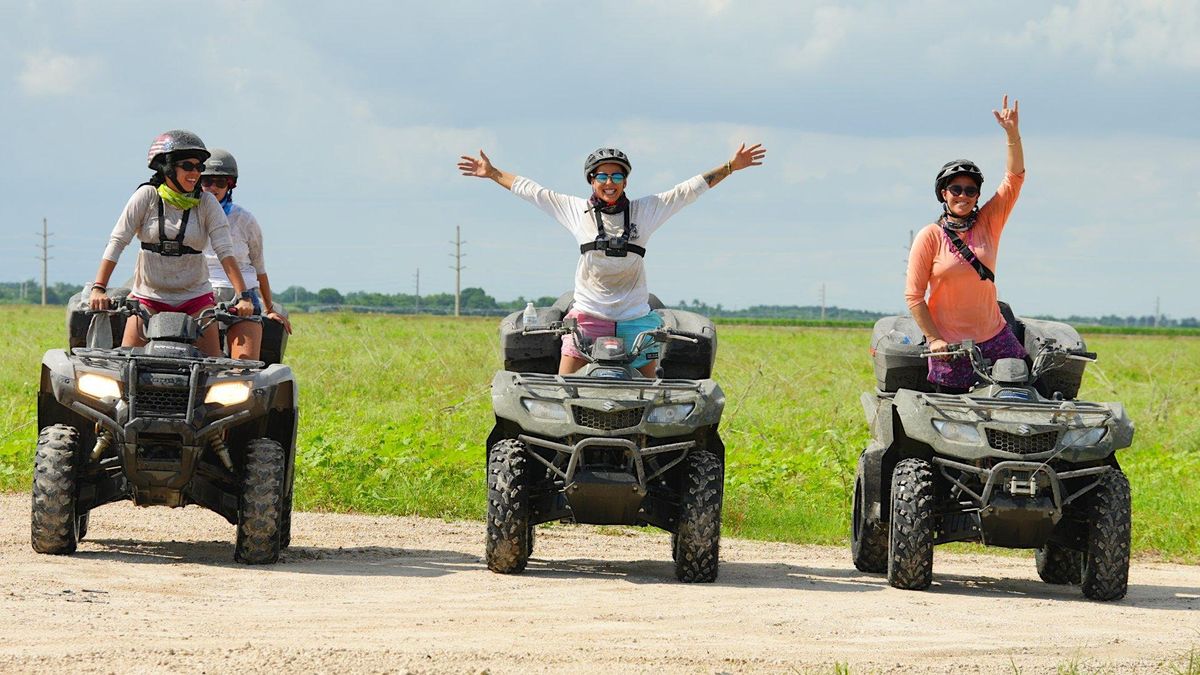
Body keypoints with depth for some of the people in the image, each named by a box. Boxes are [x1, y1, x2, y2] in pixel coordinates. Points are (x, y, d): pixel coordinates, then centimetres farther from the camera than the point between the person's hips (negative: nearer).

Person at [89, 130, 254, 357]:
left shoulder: (207, 204, 0)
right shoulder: (147, 196, -4)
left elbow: (225, 252, -7)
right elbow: (117, 242, -8)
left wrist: (243, 295, -20)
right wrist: (98, 288, -19)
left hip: (195, 297, 1)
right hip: (147, 295, -1)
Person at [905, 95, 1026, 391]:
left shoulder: (989, 223, 6)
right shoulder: (930, 237, -4)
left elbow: (1014, 178, -2)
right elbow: (914, 295, -4)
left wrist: (1012, 133, -13)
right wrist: (933, 339, -10)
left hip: (994, 338, 3)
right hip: (948, 345, -3)